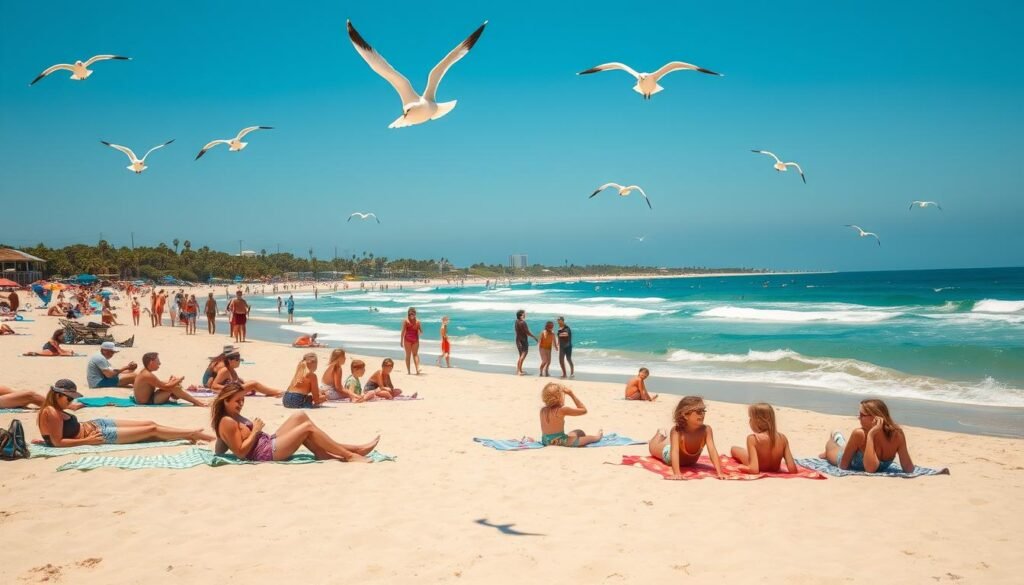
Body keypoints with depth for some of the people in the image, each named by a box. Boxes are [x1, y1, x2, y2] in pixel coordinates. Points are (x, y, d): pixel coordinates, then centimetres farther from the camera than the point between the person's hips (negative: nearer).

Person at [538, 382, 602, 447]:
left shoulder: (543, 411, -3)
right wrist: (572, 394, -7)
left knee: (578, 433, 30)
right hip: (560, 441, -7)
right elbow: (584, 410, -8)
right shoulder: (562, 410, -20)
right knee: (589, 438, 17)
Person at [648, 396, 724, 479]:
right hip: (669, 453, -2)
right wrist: (676, 474, -72)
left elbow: (712, 450, -47)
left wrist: (719, 473, -60)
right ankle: (661, 434, 59)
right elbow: (675, 451, -57)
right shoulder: (676, 431, -46)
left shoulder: (706, 430, -41)